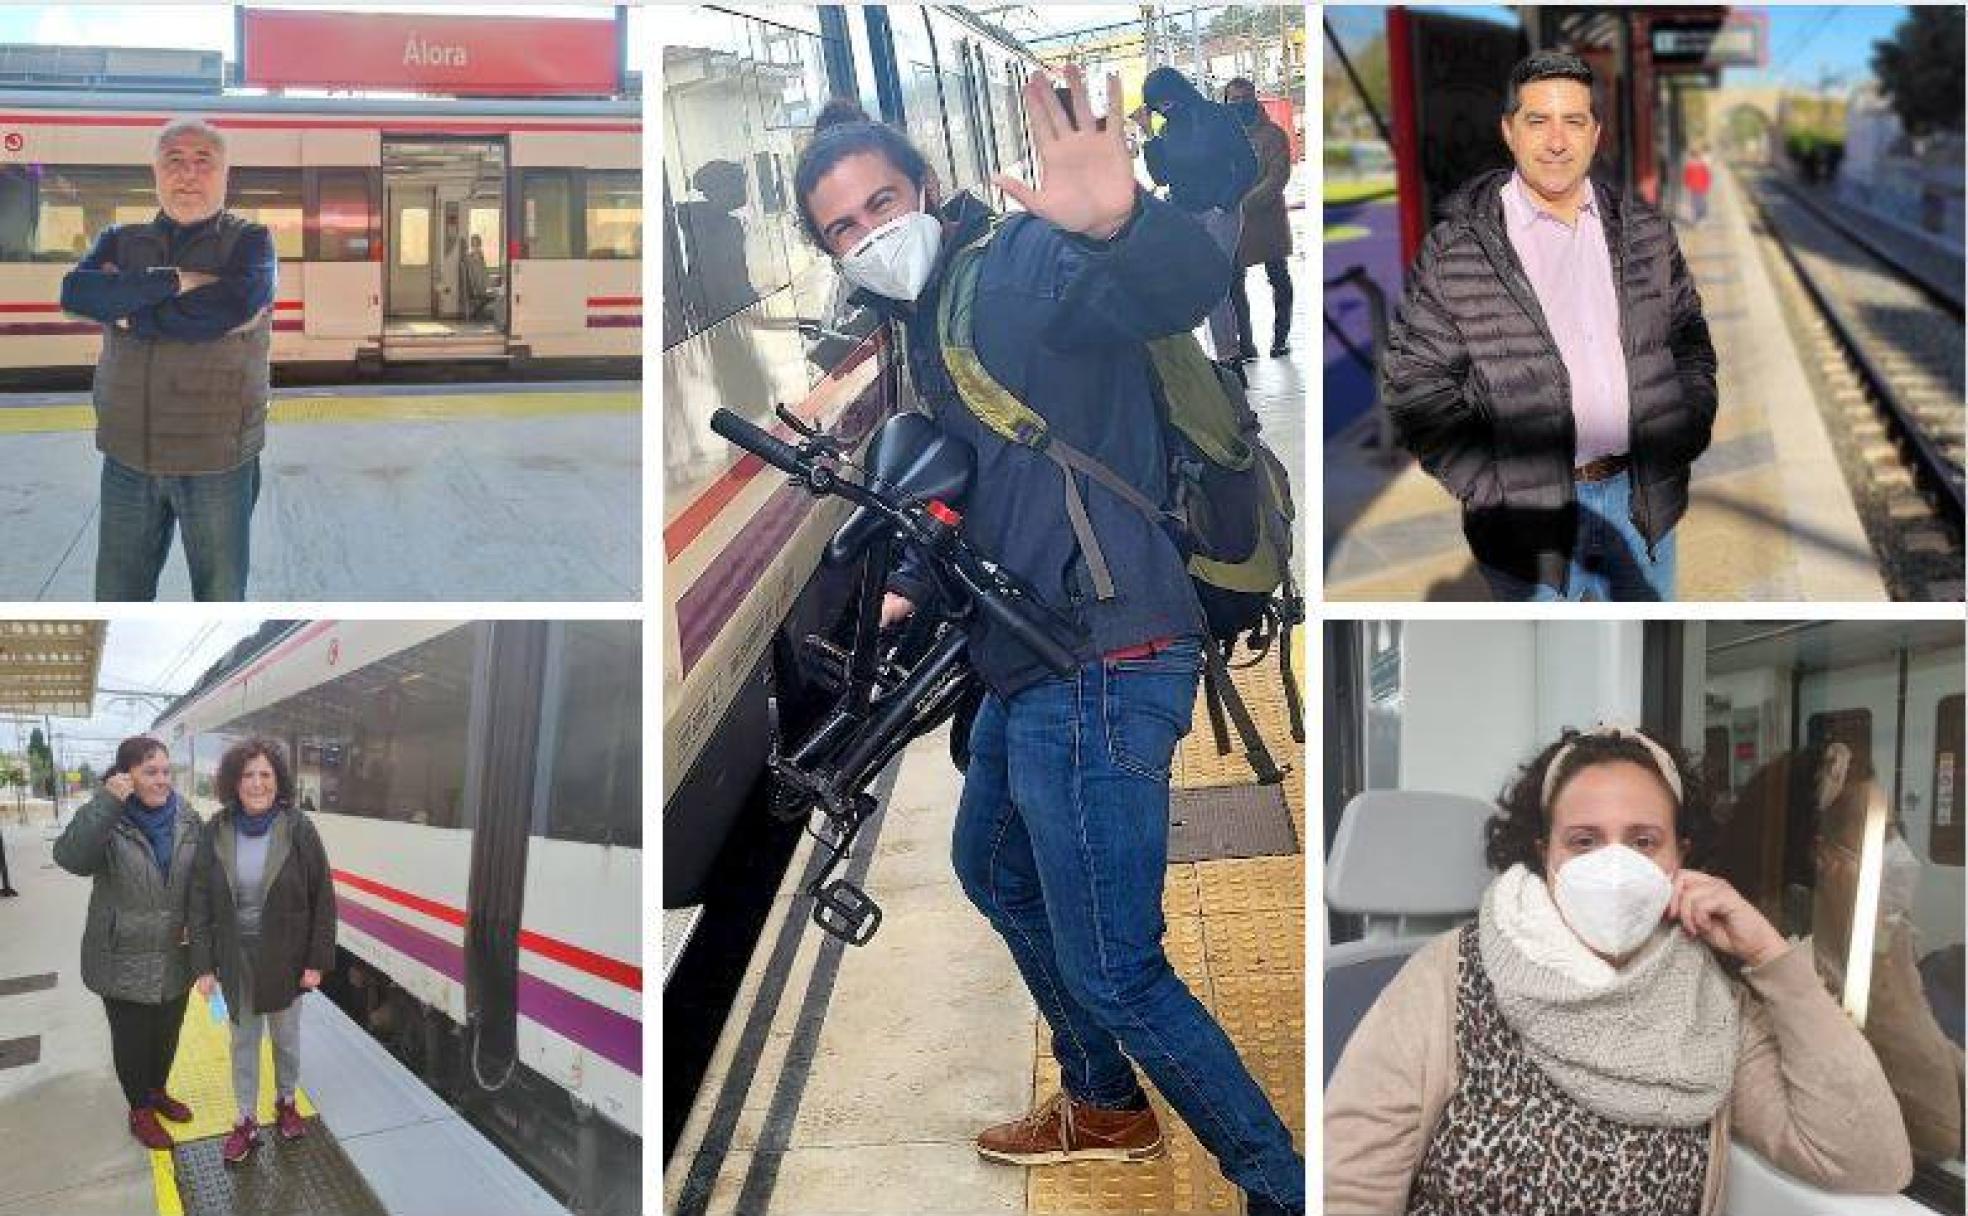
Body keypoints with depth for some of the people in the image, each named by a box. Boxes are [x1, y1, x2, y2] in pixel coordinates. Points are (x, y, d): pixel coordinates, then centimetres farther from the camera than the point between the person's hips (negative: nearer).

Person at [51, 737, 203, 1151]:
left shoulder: (187, 821, -2)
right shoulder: (106, 820, -15)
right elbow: (70, 857, -33)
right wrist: (107, 804, -39)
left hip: (175, 958, 4)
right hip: (124, 961, -4)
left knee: (167, 1032, 20)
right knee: (132, 1038, 11)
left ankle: (157, 1091, 44)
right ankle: (140, 1111, 30)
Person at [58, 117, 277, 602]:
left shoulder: (249, 241, 1)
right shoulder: (121, 240, 11)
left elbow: (234, 308, -20)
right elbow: (75, 291, -10)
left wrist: (129, 311, -12)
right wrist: (173, 281, -19)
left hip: (216, 458, -3)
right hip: (129, 457, 3)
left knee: (221, 596, 8)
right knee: (116, 597, 10)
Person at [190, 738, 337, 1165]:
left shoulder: (298, 830, -14)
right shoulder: (217, 833, -8)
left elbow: (323, 900, -10)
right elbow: (201, 902, -5)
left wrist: (317, 962, -11)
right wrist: (204, 965, -8)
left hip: (284, 958, -1)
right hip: (235, 959, 1)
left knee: (286, 1035, 17)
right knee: (243, 1039, 13)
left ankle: (286, 1103, 39)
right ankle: (247, 1122, 26)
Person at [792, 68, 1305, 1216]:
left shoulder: (1027, 262, -14)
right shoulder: (929, 322, 15)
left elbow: (1190, 286, -36)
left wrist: (1123, 222, -57)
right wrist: (912, 585, 12)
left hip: (1099, 669, -11)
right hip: (1028, 670, 11)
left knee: (1117, 976, -9)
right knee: (995, 869, 30)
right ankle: (1105, 1106, 48)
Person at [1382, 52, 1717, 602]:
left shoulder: (1644, 232, 6)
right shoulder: (1455, 252, -8)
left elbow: (1690, 340, 15)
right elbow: (1415, 382, -8)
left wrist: (1682, 441, 0)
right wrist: (1496, 489, -15)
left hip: (1644, 497, 4)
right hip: (1530, 516, -4)